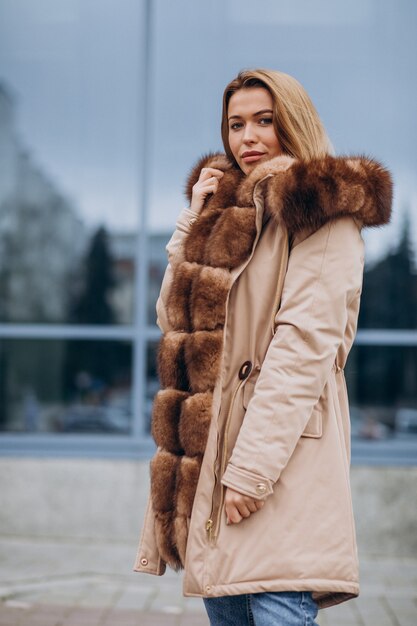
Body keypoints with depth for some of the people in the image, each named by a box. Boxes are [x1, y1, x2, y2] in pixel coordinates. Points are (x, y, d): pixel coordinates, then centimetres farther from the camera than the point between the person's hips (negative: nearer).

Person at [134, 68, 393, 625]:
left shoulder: (322, 214, -4)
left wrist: (252, 467, -20)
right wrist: (194, 217, 11)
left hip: (284, 449, -7)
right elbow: (172, 316, 19)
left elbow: (307, 343, -14)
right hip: (210, 449, 8)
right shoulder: (230, 208, 21)